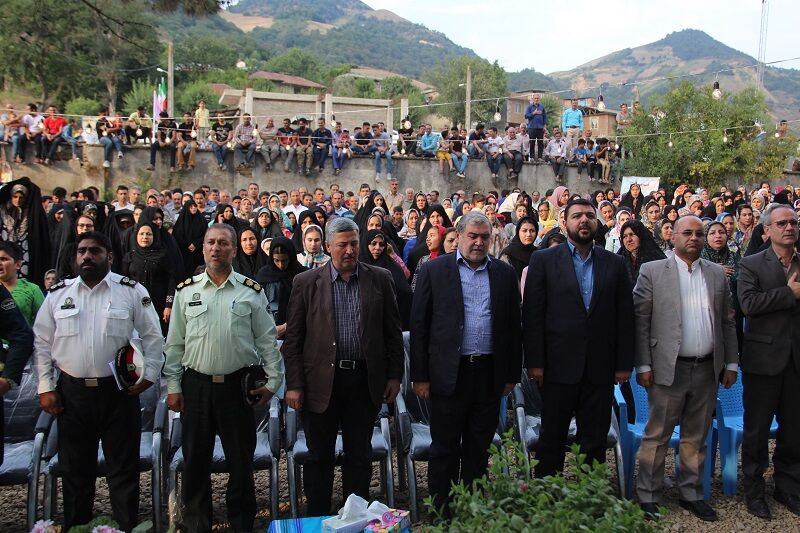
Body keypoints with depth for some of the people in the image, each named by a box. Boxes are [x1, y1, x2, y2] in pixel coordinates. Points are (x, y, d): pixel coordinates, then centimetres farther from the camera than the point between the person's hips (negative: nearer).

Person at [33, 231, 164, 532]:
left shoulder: (132, 291, -1)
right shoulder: (58, 294, 6)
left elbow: (153, 337, 3)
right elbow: (42, 343, 9)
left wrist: (149, 374, -5)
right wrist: (45, 388, 4)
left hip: (119, 392, -2)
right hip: (71, 392, 2)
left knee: (123, 468, 6)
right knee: (75, 468, 13)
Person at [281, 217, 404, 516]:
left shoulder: (380, 279, 2)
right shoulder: (306, 282, -1)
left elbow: (393, 331, 7)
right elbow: (293, 339, -1)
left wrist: (394, 375, 4)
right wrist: (294, 385, -4)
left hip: (365, 380, 1)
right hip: (321, 382, -1)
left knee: (359, 456, 12)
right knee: (319, 457, 12)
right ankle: (317, 518, 28)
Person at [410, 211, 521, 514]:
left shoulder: (504, 274, 8)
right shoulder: (434, 270, -1)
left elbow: (513, 326, 10)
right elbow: (419, 325, -2)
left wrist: (511, 374, 8)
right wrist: (420, 376, -5)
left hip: (490, 374, 3)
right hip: (449, 373, -3)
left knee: (479, 449, 14)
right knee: (444, 450, 7)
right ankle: (441, 512, 20)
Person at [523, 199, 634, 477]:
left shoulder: (614, 264, 8)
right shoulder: (543, 260, 0)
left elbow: (624, 316, 7)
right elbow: (532, 314, -4)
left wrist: (624, 364, 2)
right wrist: (535, 362, -9)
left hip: (600, 368, 2)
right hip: (559, 367, -2)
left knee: (595, 441, 10)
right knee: (552, 439, 9)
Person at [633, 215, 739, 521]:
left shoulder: (717, 274, 10)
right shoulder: (652, 272, -3)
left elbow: (727, 321, 13)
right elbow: (640, 321, -5)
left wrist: (731, 362, 9)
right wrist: (643, 365, -9)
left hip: (707, 369, 4)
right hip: (669, 368, -4)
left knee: (696, 437, 14)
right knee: (657, 436, 4)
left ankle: (691, 494, 27)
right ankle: (648, 495, 15)